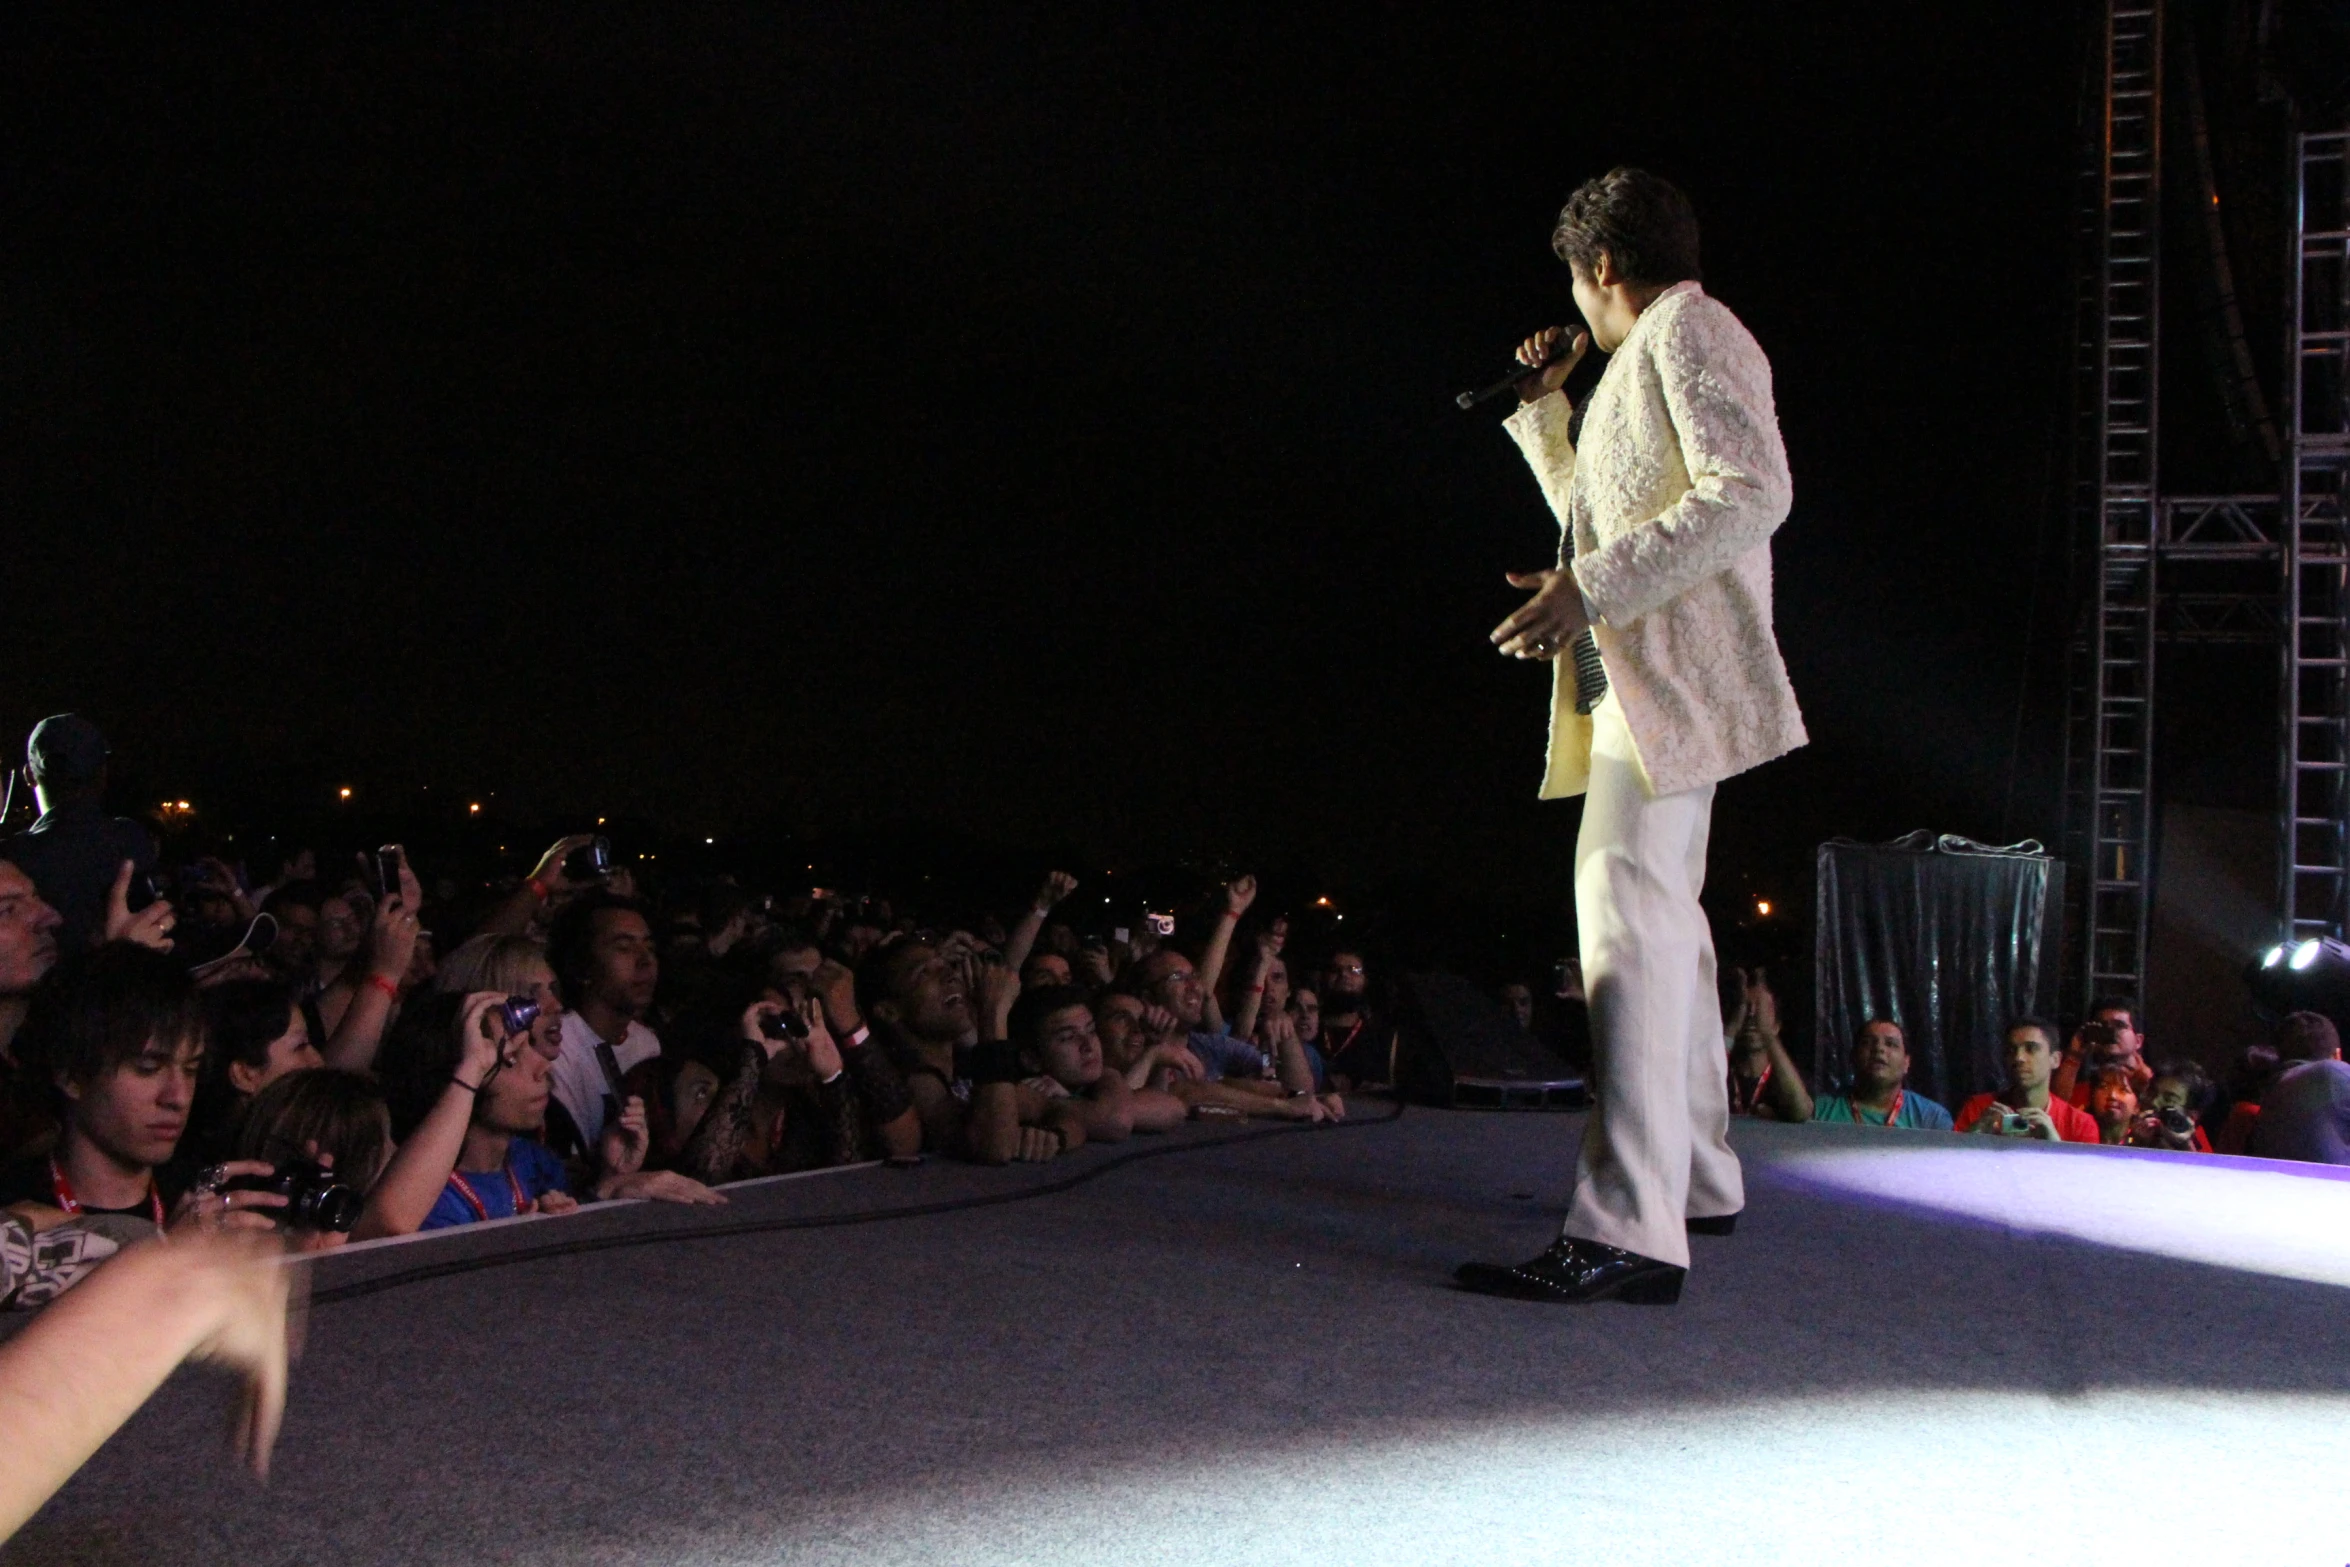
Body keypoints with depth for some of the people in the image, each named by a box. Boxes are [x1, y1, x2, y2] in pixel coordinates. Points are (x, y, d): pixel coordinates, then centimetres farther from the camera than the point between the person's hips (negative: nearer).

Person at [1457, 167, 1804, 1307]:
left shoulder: (1689, 329, -5)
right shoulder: (1646, 358, 26)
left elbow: (1752, 493, -21)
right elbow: (1595, 513, 38)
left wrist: (1594, 588, -26)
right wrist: (1541, 406, 30)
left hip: (1672, 664, -11)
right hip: (1639, 672, 11)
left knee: (1629, 913, -21)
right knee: (1661, 917, 16)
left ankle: (1626, 1232, -29)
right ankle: (1698, 1178, 26)